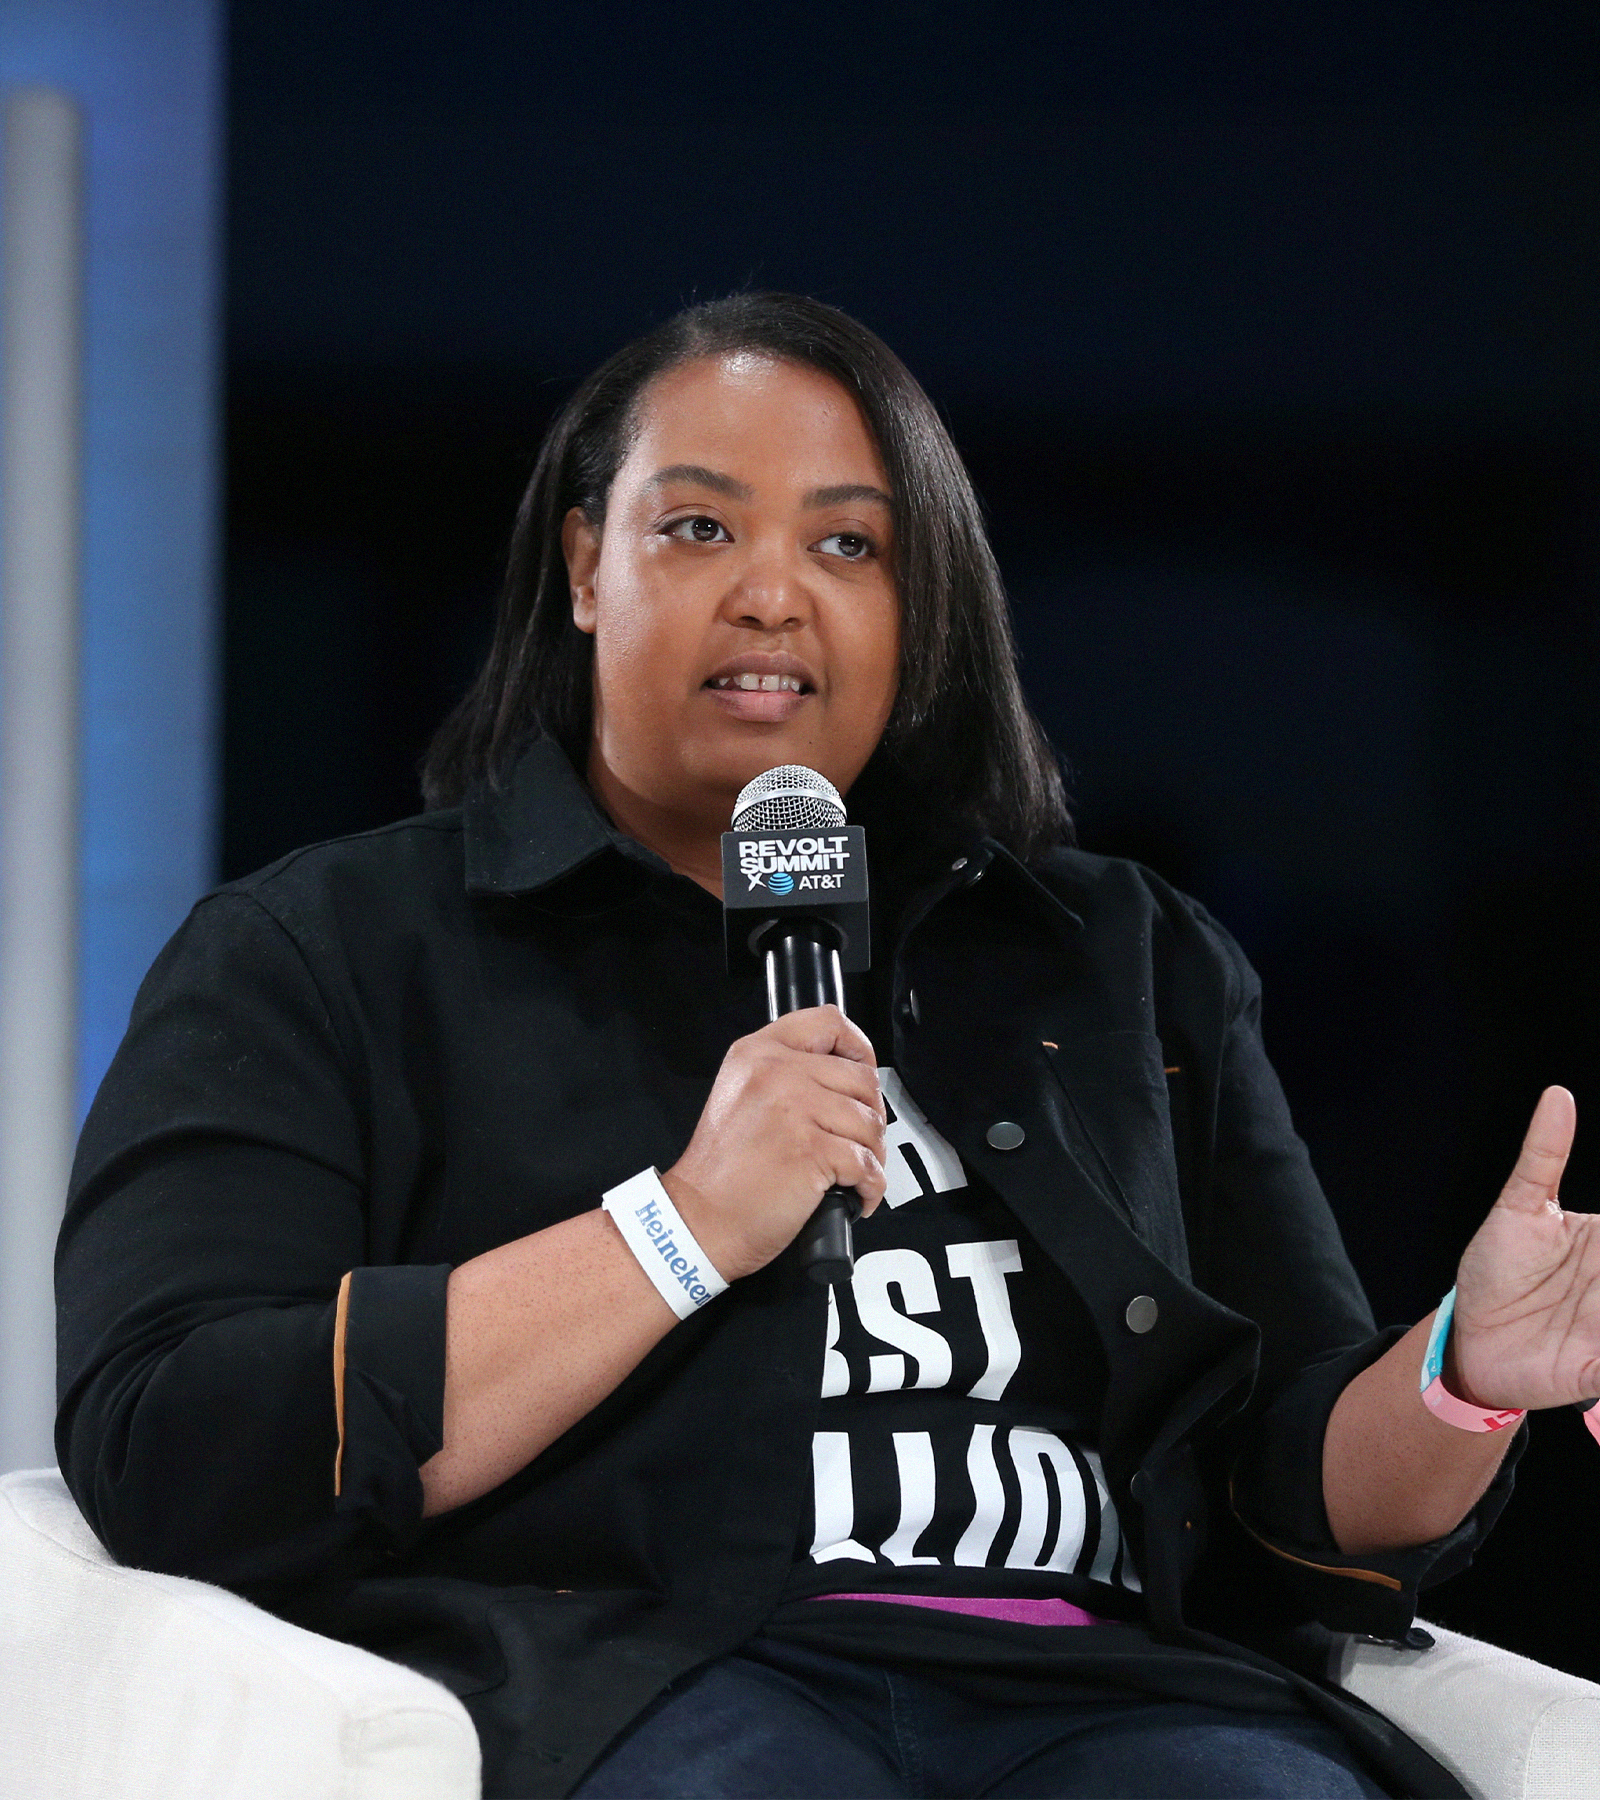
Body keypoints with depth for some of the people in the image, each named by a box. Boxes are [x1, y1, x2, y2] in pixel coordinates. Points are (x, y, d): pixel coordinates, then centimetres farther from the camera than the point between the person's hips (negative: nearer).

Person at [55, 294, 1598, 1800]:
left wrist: (1465, 1375, -3)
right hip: (622, 1676, -4)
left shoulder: (1130, 962, 25)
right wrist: (688, 1227, -8)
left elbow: (1299, 1501, 21)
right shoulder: (325, 952, 13)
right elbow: (160, 1460, -3)